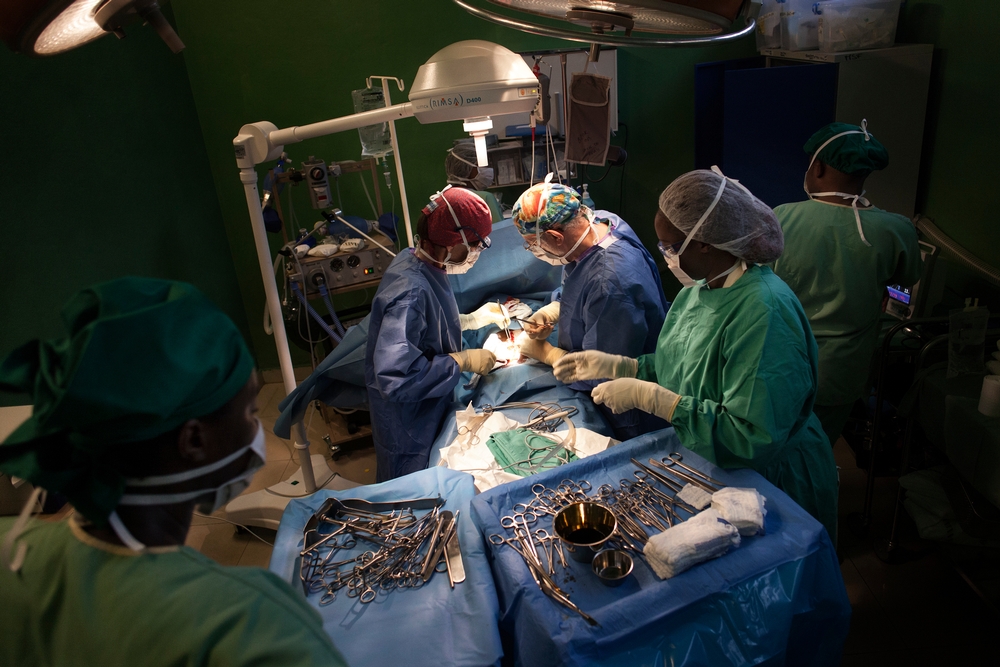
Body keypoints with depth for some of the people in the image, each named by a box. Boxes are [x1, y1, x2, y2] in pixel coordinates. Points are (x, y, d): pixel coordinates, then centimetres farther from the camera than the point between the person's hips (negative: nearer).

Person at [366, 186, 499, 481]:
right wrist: (463, 361, -30)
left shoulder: (413, 259, -5)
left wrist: (473, 318, 3)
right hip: (408, 421, -9)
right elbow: (395, 377, -40)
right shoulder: (411, 291, -34)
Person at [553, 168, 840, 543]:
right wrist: (613, 365, 1)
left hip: (767, 485, -7)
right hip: (705, 469, 8)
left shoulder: (764, 314, -30)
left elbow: (752, 438, -33)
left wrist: (648, 396, -29)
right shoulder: (699, 288, 0)